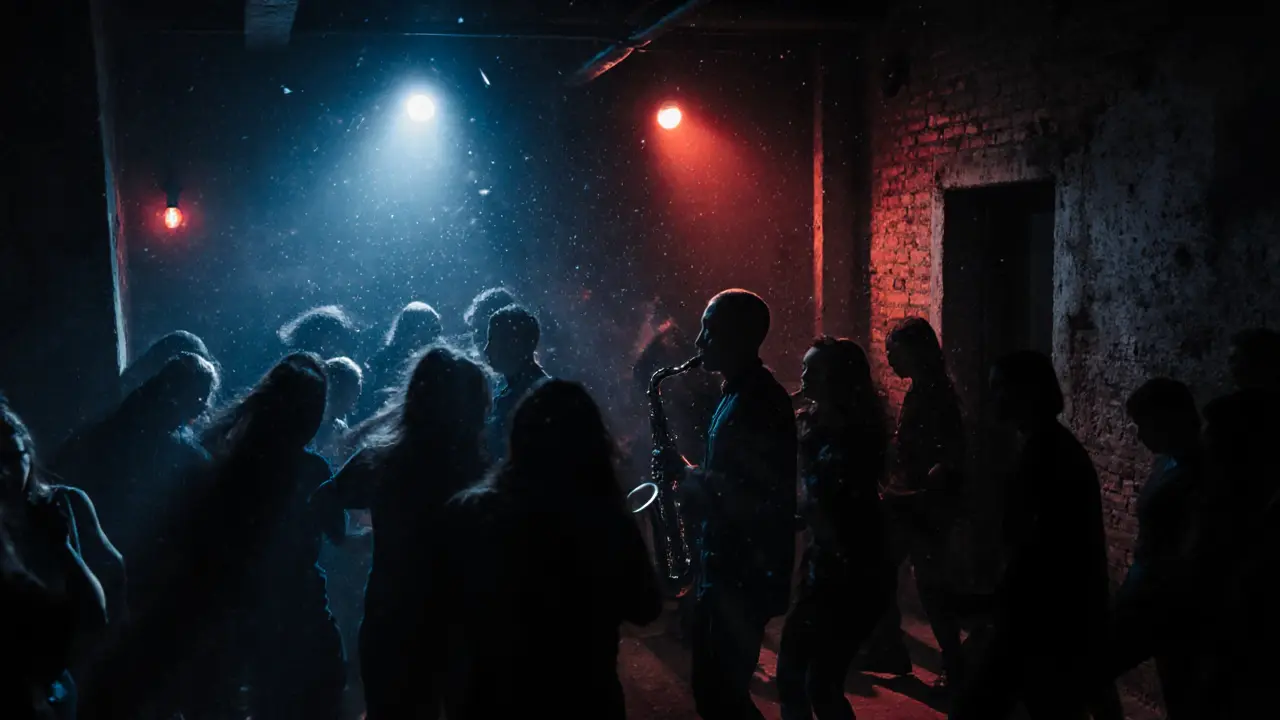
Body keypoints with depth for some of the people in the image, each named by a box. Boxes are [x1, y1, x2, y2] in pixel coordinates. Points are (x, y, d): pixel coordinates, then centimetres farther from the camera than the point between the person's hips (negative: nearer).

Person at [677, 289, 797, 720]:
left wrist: (702, 490, -17)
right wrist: (695, 478, 5)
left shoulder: (762, 402, -19)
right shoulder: (738, 395, 12)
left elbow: (769, 499, -25)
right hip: (727, 565, 10)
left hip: (746, 573, -10)